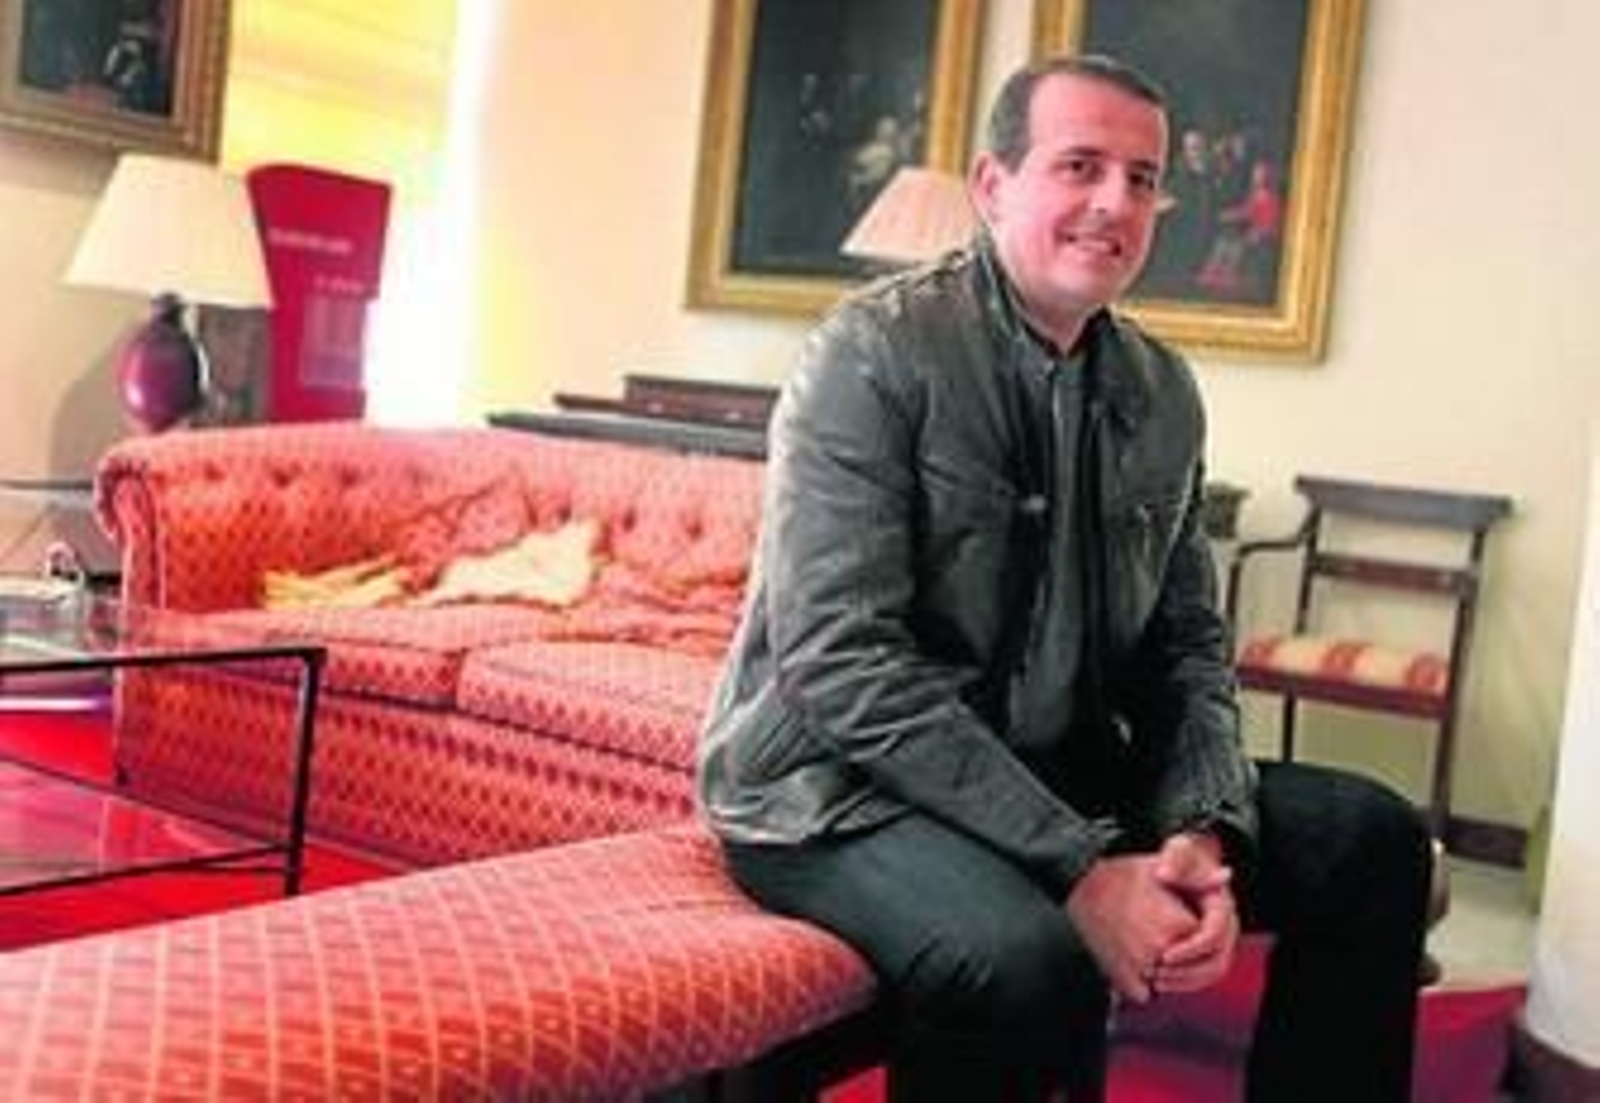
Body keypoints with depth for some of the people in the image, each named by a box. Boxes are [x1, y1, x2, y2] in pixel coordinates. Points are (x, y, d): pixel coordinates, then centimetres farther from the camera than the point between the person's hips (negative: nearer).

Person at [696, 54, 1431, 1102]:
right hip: (843, 782, -6)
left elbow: (1188, 647, 10)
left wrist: (1204, 834, -11)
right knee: (1032, 961, -35)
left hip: (1057, 770, 7)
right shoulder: (875, 353, -15)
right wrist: (1081, 868, -25)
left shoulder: (1163, 395, 7)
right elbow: (843, 663, -23)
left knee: (1375, 838, -3)